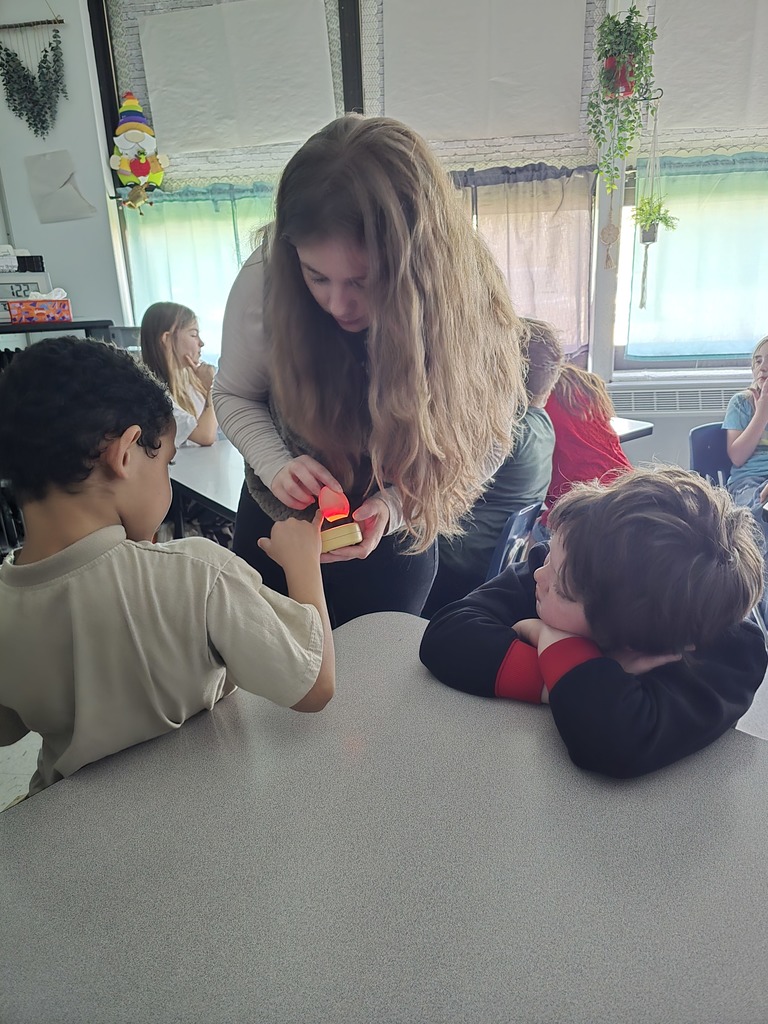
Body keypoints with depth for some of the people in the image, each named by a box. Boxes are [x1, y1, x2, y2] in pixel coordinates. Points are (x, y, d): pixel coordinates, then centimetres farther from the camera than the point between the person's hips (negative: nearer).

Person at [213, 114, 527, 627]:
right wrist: (276, 464, -27)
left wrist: (392, 506, -33)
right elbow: (234, 394, -8)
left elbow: (481, 446, -18)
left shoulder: (470, 307, -27)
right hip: (274, 526, 2)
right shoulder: (267, 279, -25)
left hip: (395, 547, -1)